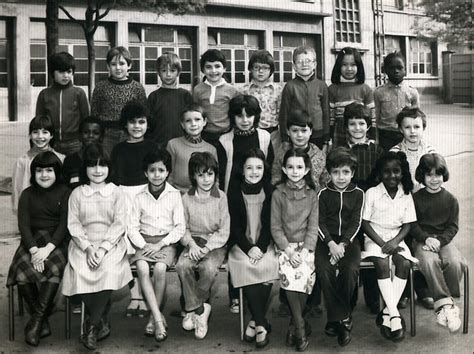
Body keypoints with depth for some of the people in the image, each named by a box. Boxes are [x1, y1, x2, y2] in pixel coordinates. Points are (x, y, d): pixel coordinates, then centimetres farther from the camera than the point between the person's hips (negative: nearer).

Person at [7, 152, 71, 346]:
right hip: (32, 241, 2)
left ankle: (37, 319, -22)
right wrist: (34, 249, -17)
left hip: (57, 241, -2)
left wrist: (48, 248, -19)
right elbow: (23, 224, 0)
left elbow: (64, 224, -4)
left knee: (53, 268, -34)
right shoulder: (27, 194, 11)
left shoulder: (65, 193, 5)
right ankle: (43, 321, -14)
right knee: (23, 271, -27)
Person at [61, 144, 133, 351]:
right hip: (83, 243, 1)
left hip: (110, 244, -1)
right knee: (80, 272, -29)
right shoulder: (77, 194, 11)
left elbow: (119, 224, -1)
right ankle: (102, 320, -7)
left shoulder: (116, 193, 8)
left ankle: (92, 326, -15)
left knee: (108, 270, -31)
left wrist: (103, 248, -15)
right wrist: (88, 248, -14)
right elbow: (73, 225, 3)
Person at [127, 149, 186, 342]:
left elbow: (180, 227, -1)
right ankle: (159, 318, -27)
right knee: (142, 268, -29)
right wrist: (143, 245, -12)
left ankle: (154, 316, -13)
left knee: (159, 269, -31)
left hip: (167, 242, -2)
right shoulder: (139, 197, 7)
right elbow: (133, 227, 5)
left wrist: (160, 244, -12)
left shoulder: (174, 195, 2)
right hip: (144, 242, 2)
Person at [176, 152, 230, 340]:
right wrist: (191, 244, -13)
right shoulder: (186, 198, 5)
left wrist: (206, 248, -16)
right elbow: (182, 228, 7)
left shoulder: (221, 198, -2)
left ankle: (192, 309, -11)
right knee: (182, 265, -30)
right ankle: (200, 310, -15)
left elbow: (224, 231, -4)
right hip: (193, 242, 2)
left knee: (209, 268, -33)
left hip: (215, 243, -2)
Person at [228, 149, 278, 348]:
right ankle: (262, 324, -23)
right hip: (241, 244, 0)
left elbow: (270, 223, 0)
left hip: (264, 243, 1)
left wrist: (261, 247, -15)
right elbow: (234, 225, -1)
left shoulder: (270, 190, 3)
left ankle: (255, 322, -14)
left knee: (268, 264, -29)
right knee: (245, 265, -30)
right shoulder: (235, 190, 2)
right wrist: (248, 248, -15)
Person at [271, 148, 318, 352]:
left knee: (305, 273, -26)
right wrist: (288, 250, -11)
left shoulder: (312, 195, 6)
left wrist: (305, 250, -13)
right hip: (285, 245, 0)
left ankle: (294, 325, -7)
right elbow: (276, 227, 1)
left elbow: (313, 227, 1)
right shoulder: (278, 194, 4)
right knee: (287, 273, -28)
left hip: (305, 245, 1)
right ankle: (300, 327, -18)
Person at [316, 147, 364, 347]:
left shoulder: (358, 194, 4)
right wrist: (331, 244, -16)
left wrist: (343, 244, -15)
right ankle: (343, 319, -17)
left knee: (351, 270, -27)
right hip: (326, 240, 0)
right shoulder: (323, 194, 4)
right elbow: (320, 222, -1)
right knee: (324, 270, -27)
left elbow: (355, 223, -1)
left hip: (349, 240, 0)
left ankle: (336, 318, -10)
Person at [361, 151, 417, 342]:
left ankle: (387, 312, -19)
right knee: (383, 264, -29)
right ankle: (395, 315, -29)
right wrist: (382, 243, -15)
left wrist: (395, 241, -15)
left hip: (396, 238, 3)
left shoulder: (406, 195, 4)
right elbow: (365, 223, -7)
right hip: (375, 238, -3)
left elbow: (407, 224, 4)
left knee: (404, 264, -25)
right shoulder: (372, 193, -5)